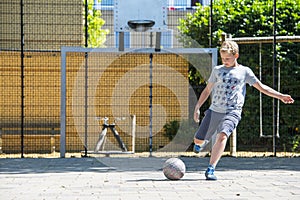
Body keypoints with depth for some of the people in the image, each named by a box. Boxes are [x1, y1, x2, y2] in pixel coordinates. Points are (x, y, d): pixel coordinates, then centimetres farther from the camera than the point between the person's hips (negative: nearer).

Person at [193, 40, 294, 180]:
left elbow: (261, 87, 12)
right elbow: (207, 90, 20)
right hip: (214, 110, 3)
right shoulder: (217, 70, 14)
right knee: (198, 140, 2)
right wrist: (197, 107, 13)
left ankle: (211, 169, -28)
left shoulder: (244, 71, 10)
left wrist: (280, 96, 5)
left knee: (222, 136, -29)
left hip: (232, 112, -3)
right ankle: (203, 143, 42)